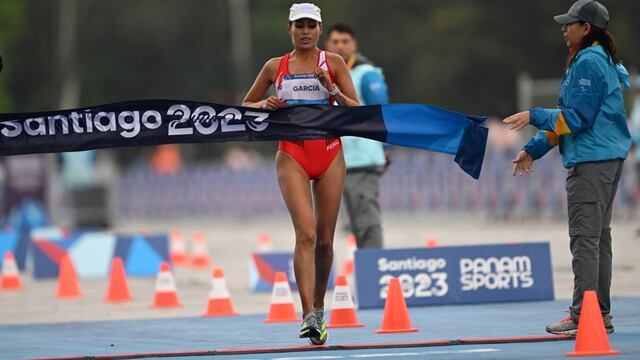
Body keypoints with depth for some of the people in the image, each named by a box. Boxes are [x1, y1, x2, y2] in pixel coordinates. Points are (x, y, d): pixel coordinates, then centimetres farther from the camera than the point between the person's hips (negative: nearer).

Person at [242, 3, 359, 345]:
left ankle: (319, 310, 25)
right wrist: (264, 106, -5)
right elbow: (245, 107, 17)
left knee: (325, 239, 5)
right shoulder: (274, 67, 7)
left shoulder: (333, 63, 5)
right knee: (306, 233, -17)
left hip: (329, 153, 1)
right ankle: (309, 318, -22)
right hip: (292, 154, -1)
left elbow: (356, 110, 1)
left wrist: (332, 89, -15)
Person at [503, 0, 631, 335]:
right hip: (609, 158, 11)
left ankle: (582, 316, -13)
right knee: (599, 236, 12)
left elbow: (577, 118, -18)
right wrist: (533, 149, 19)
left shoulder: (588, 63, -14)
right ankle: (600, 313, 16)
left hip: (590, 162, -11)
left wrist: (534, 116, -8)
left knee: (585, 238, -11)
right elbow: (567, 117, 21)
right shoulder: (604, 61, 19)